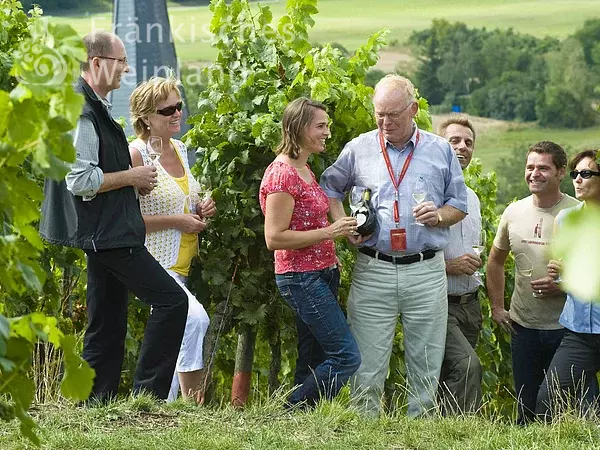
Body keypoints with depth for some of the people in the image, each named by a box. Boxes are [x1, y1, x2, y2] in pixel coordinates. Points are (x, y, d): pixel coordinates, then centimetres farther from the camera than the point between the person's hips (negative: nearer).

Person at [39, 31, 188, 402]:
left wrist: (134, 182, 12)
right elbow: (80, 181, -23)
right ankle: (147, 394, -9)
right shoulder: (82, 112, -16)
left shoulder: (95, 107, 17)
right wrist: (132, 177, -13)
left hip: (107, 235, 11)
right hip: (107, 233, -11)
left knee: (109, 326, 11)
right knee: (171, 300, -11)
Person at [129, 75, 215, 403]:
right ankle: (192, 398, -19)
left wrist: (201, 210, 7)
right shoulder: (136, 154, -13)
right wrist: (177, 221, -18)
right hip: (155, 264, -9)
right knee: (195, 318, -26)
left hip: (184, 265, 9)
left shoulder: (180, 149, 12)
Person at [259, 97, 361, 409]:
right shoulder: (282, 174, -15)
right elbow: (274, 237, -20)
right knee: (346, 356, -13)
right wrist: (328, 233, -20)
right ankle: (291, 415, -6)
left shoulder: (304, 171, 15)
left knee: (313, 361, 9)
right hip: (301, 278, -10)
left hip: (320, 275, 10)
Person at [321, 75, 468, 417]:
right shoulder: (359, 149, 8)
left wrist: (438, 216, -8)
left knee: (426, 366, 4)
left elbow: (459, 206, 14)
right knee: (367, 365, -2)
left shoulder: (440, 151, 8)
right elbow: (330, 188, 21)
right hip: (373, 271, 0)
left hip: (426, 271, 0)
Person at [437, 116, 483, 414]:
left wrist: (474, 263, 14)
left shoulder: (472, 198, 20)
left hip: (470, 304, 8)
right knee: (468, 365, -25)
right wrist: (448, 266, -16)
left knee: (450, 379, 7)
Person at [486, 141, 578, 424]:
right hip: (523, 325, 4)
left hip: (567, 327, -4)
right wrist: (496, 307, 12)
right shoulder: (514, 212, 4)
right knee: (526, 409, 11)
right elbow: (495, 261, 19)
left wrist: (564, 285, -20)